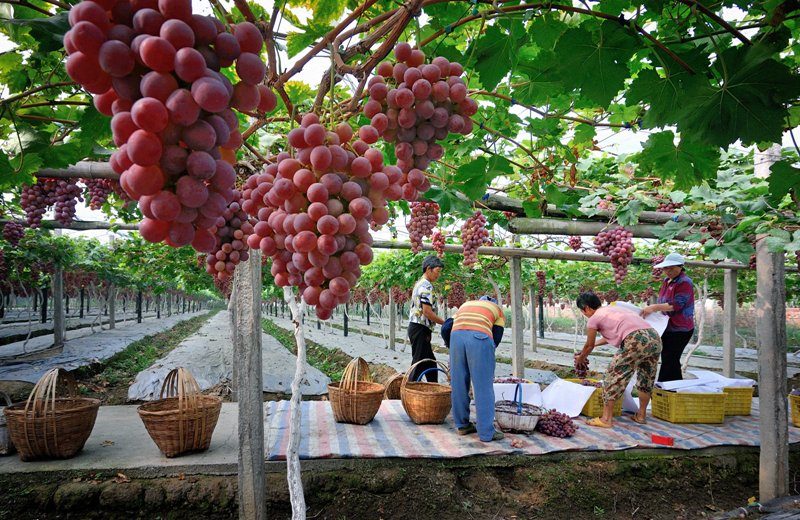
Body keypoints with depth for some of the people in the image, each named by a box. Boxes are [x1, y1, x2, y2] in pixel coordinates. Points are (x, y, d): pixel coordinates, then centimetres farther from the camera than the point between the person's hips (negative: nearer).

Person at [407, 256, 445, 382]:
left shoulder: (419, 283, 17)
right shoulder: (427, 286, -15)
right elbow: (427, 311, -22)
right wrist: (445, 323, -13)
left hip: (415, 327, 11)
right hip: (421, 329, -11)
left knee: (430, 363, 16)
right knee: (419, 363, -5)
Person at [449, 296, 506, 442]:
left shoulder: (465, 305, 35)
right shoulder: (498, 311, 28)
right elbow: (496, 340, 16)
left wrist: (453, 350, 34)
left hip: (456, 336, 3)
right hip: (480, 338, -3)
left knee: (459, 385, 14)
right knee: (483, 387, 4)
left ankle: (462, 425, 24)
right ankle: (486, 432, 7)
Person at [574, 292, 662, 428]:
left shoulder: (594, 319, 9)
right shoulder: (612, 308, 30)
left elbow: (589, 346, 21)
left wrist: (580, 359, 40)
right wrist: (595, 344, 55)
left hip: (636, 340, -8)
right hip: (655, 337, 8)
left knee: (613, 377, 4)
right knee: (647, 379, 23)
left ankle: (606, 418, 8)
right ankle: (641, 415, 36)